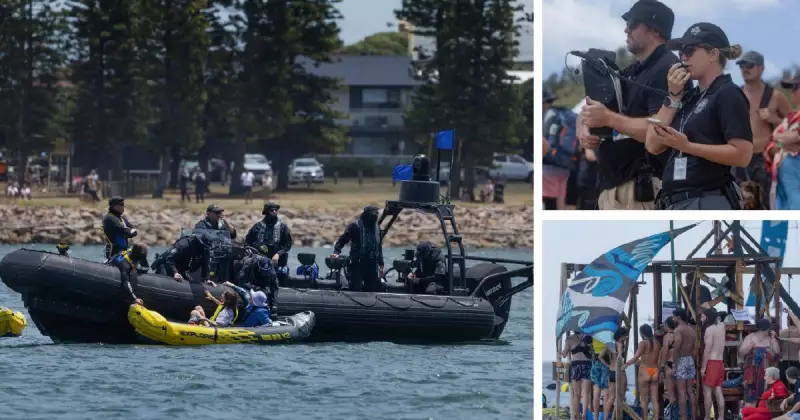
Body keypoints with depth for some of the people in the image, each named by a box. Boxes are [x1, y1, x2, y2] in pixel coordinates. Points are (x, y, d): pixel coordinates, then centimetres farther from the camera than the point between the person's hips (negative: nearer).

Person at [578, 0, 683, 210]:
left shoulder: (667, 69, -9)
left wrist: (609, 118, -16)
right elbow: (589, 110, 25)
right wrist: (583, 128, 0)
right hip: (611, 186, 10)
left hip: (643, 187, -10)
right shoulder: (629, 73, 22)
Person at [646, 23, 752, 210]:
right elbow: (654, 145, 12)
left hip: (709, 206, -9)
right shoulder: (689, 97, 21)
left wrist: (687, 146, -20)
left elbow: (742, 154, -15)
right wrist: (674, 96, 6)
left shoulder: (727, 94, -5)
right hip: (676, 205, 9)